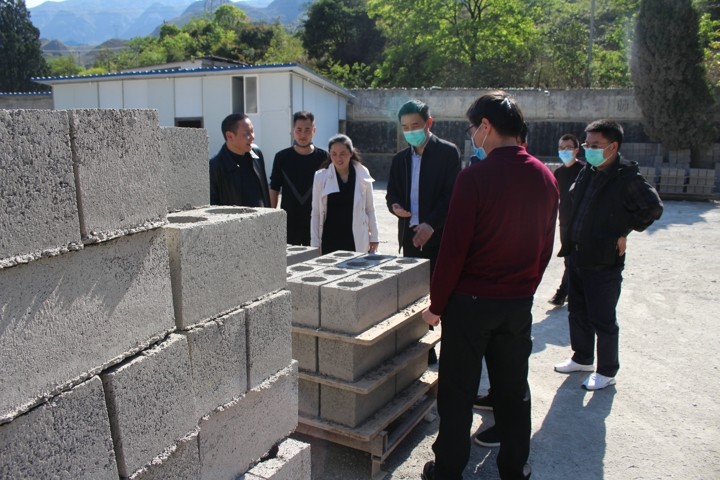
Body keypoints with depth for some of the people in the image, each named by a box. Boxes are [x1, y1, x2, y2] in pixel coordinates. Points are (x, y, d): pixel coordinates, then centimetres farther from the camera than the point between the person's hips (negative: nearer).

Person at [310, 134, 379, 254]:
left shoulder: (363, 176, 2)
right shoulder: (320, 177, 0)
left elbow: (370, 209, 10)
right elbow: (315, 213, 3)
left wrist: (374, 237, 8)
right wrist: (315, 244, 1)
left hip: (356, 241, 1)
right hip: (330, 240, 0)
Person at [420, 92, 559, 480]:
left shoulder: (475, 177, -17)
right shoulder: (545, 178, 1)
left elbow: (454, 248, -16)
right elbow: (546, 246, 9)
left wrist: (436, 304, -5)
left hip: (471, 301, -5)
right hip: (520, 302, 5)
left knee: (457, 391, 9)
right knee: (513, 389, 17)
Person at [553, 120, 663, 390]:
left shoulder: (627, 178, -14)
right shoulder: (587, 173, 7)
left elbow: (653, 208, -11)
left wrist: (624, 231, -7)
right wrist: (568, 240, 11)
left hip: (604, 263, -7)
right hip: (577, 257, 7)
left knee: (603, 320, 5)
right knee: (577, 312, 19)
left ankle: (607, 372, 22)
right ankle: (582, 359, 38)